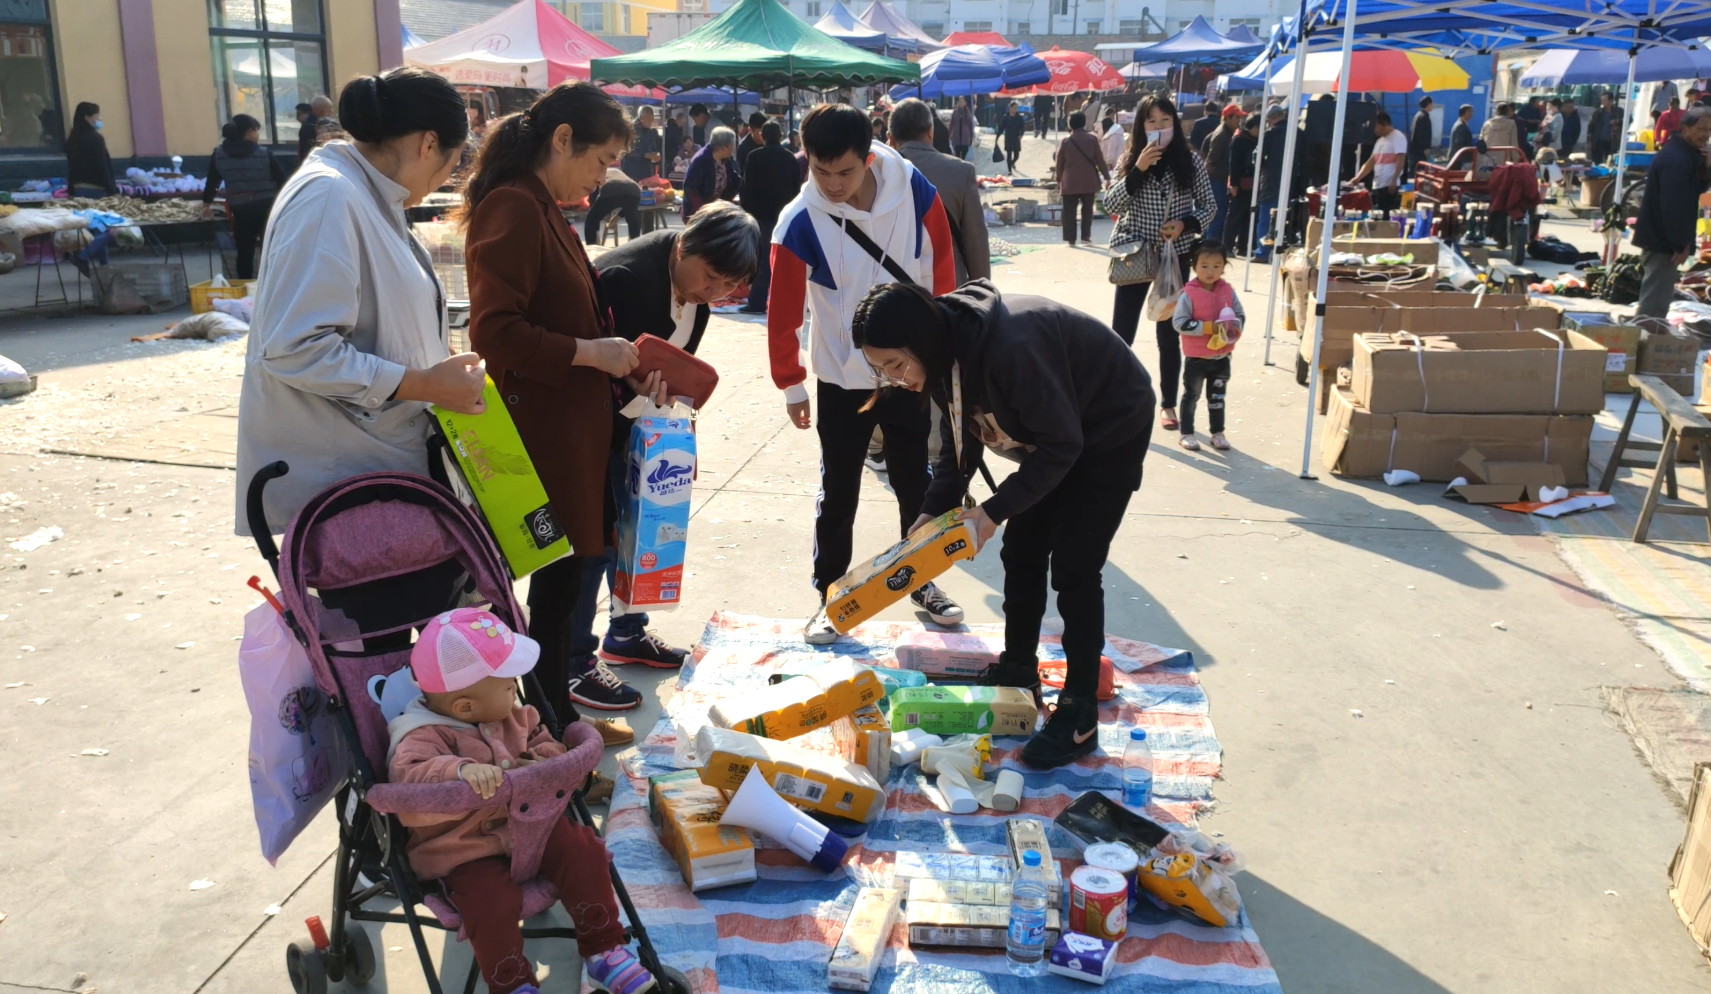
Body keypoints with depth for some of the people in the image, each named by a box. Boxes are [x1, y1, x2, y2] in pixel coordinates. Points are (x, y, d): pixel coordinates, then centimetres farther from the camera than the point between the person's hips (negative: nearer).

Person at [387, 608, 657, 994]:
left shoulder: (511, 715, 4)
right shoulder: (424, 737, -20)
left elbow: (542, 739, 17)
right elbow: (407, 774, -39)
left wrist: (543, 761, -8)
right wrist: (461, 769, -56)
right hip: (468, 850, -6)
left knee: (583, 851, -11)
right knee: (491, 902, -28)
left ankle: (603, 950, 6)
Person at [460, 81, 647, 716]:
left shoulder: (544, 209, 16)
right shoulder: (511, 209, -17)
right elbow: (494, 332, -24)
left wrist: (621, 368, 11)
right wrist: (588, 353, -19)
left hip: (572, 421, 10)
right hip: (543, 427, -10)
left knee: (567, 560, 19)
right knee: (560, 565, 1)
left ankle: (561, 673, 35)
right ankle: (552, 704, 16)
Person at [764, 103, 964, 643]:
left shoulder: (913, 190, -15)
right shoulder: (800, 223, -19)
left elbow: (942, 266, -1)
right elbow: (783, 313, -10)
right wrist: (791, 386, -3)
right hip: (842, 381, -2)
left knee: (917, 485, 15)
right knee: (838, 494, 7)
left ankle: (922, 580, 33)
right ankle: (829, 596, 22)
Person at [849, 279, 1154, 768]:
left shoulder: (1009, 347, -40)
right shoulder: (944, 352, -13)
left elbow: (1061, 446, -30)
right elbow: (962, 440, 1)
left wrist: (995, 511, -28)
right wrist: (934, 511, -9)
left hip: (1110, 429, -8)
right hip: (1053, 434, 8)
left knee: (1073, 567, -11)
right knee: (1021, 551, 9)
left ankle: (1079, 716, 0)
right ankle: (1018, 671, 27)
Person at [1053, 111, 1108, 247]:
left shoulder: (1065, 140, -1)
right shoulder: (1092, 139, -3)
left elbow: (1059, 163, 2)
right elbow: (1100, 160, -1)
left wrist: (1058, 179, 14)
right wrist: (1106, 176, 7)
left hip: (1070, 182, 0)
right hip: (1088, 181, 0)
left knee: (1069, 211, 2)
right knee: (1087, 209, 11)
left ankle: (1070, 239, -3)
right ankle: (1085, 237, 9)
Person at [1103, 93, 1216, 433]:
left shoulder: (1190, 162, 0)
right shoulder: (1129, 159, -1)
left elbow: (1209, 206, 5)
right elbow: (1111, 205, -10)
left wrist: (1186, 224, -14)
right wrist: (1138, 169, -20)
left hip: (1174, 256, 1)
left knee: (1169, 333, 10)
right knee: (1121, 331, 1)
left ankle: (1168, 403, 22)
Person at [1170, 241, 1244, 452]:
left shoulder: (1228, 291, -2)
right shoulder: (1189, 294, -16)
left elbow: (1241, 316, 5)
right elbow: (1179, 322, -21)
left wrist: (1234, 328, -18)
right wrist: (1208, 327, -26)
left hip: (1222, 357, 4)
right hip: (1196, 357, -4)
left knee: (1217, 396, 16)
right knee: (1191, 395, 9)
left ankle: (1218, 433, 28)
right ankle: (1187, 433, 18)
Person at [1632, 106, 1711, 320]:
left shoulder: (1685, 154, 13)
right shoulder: (1676, 160, -20)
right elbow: (1673, 206, -25)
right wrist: (1681, 244, -22)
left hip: (1659, 238, 11)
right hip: (1663, 241, -11)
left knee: (1654, 298, 19)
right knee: (1655, 302, -7)